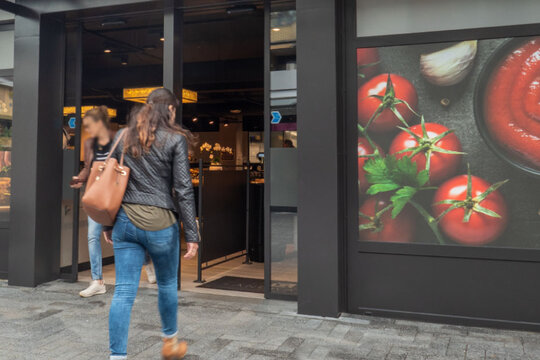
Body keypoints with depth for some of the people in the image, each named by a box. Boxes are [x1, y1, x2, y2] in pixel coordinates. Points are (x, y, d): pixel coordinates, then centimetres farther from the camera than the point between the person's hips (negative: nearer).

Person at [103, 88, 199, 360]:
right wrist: (192, 235, -7)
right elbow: (183, 189, -9)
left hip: (125, 222, 4)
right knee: (167, 285, 17)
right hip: (160, 224, -3)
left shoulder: (123, 136, 9)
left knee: (123, 291, 4)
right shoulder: (175, 139, -5)